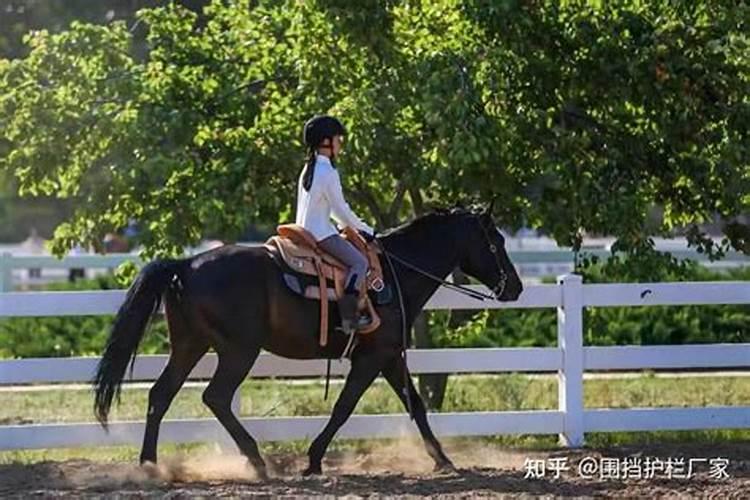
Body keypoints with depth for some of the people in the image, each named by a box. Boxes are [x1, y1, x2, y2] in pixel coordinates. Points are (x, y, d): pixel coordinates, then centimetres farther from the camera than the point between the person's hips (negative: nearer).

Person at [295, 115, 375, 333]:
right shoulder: (328, 172, -15)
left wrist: (356, 227, 20)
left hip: (304, 231, 10)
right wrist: (366, 230, -1)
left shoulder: (308, 169, 15)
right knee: (359, 261, -15)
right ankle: (348, 317, -23)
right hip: (320, 233, -10)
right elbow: (341, 210, -13)